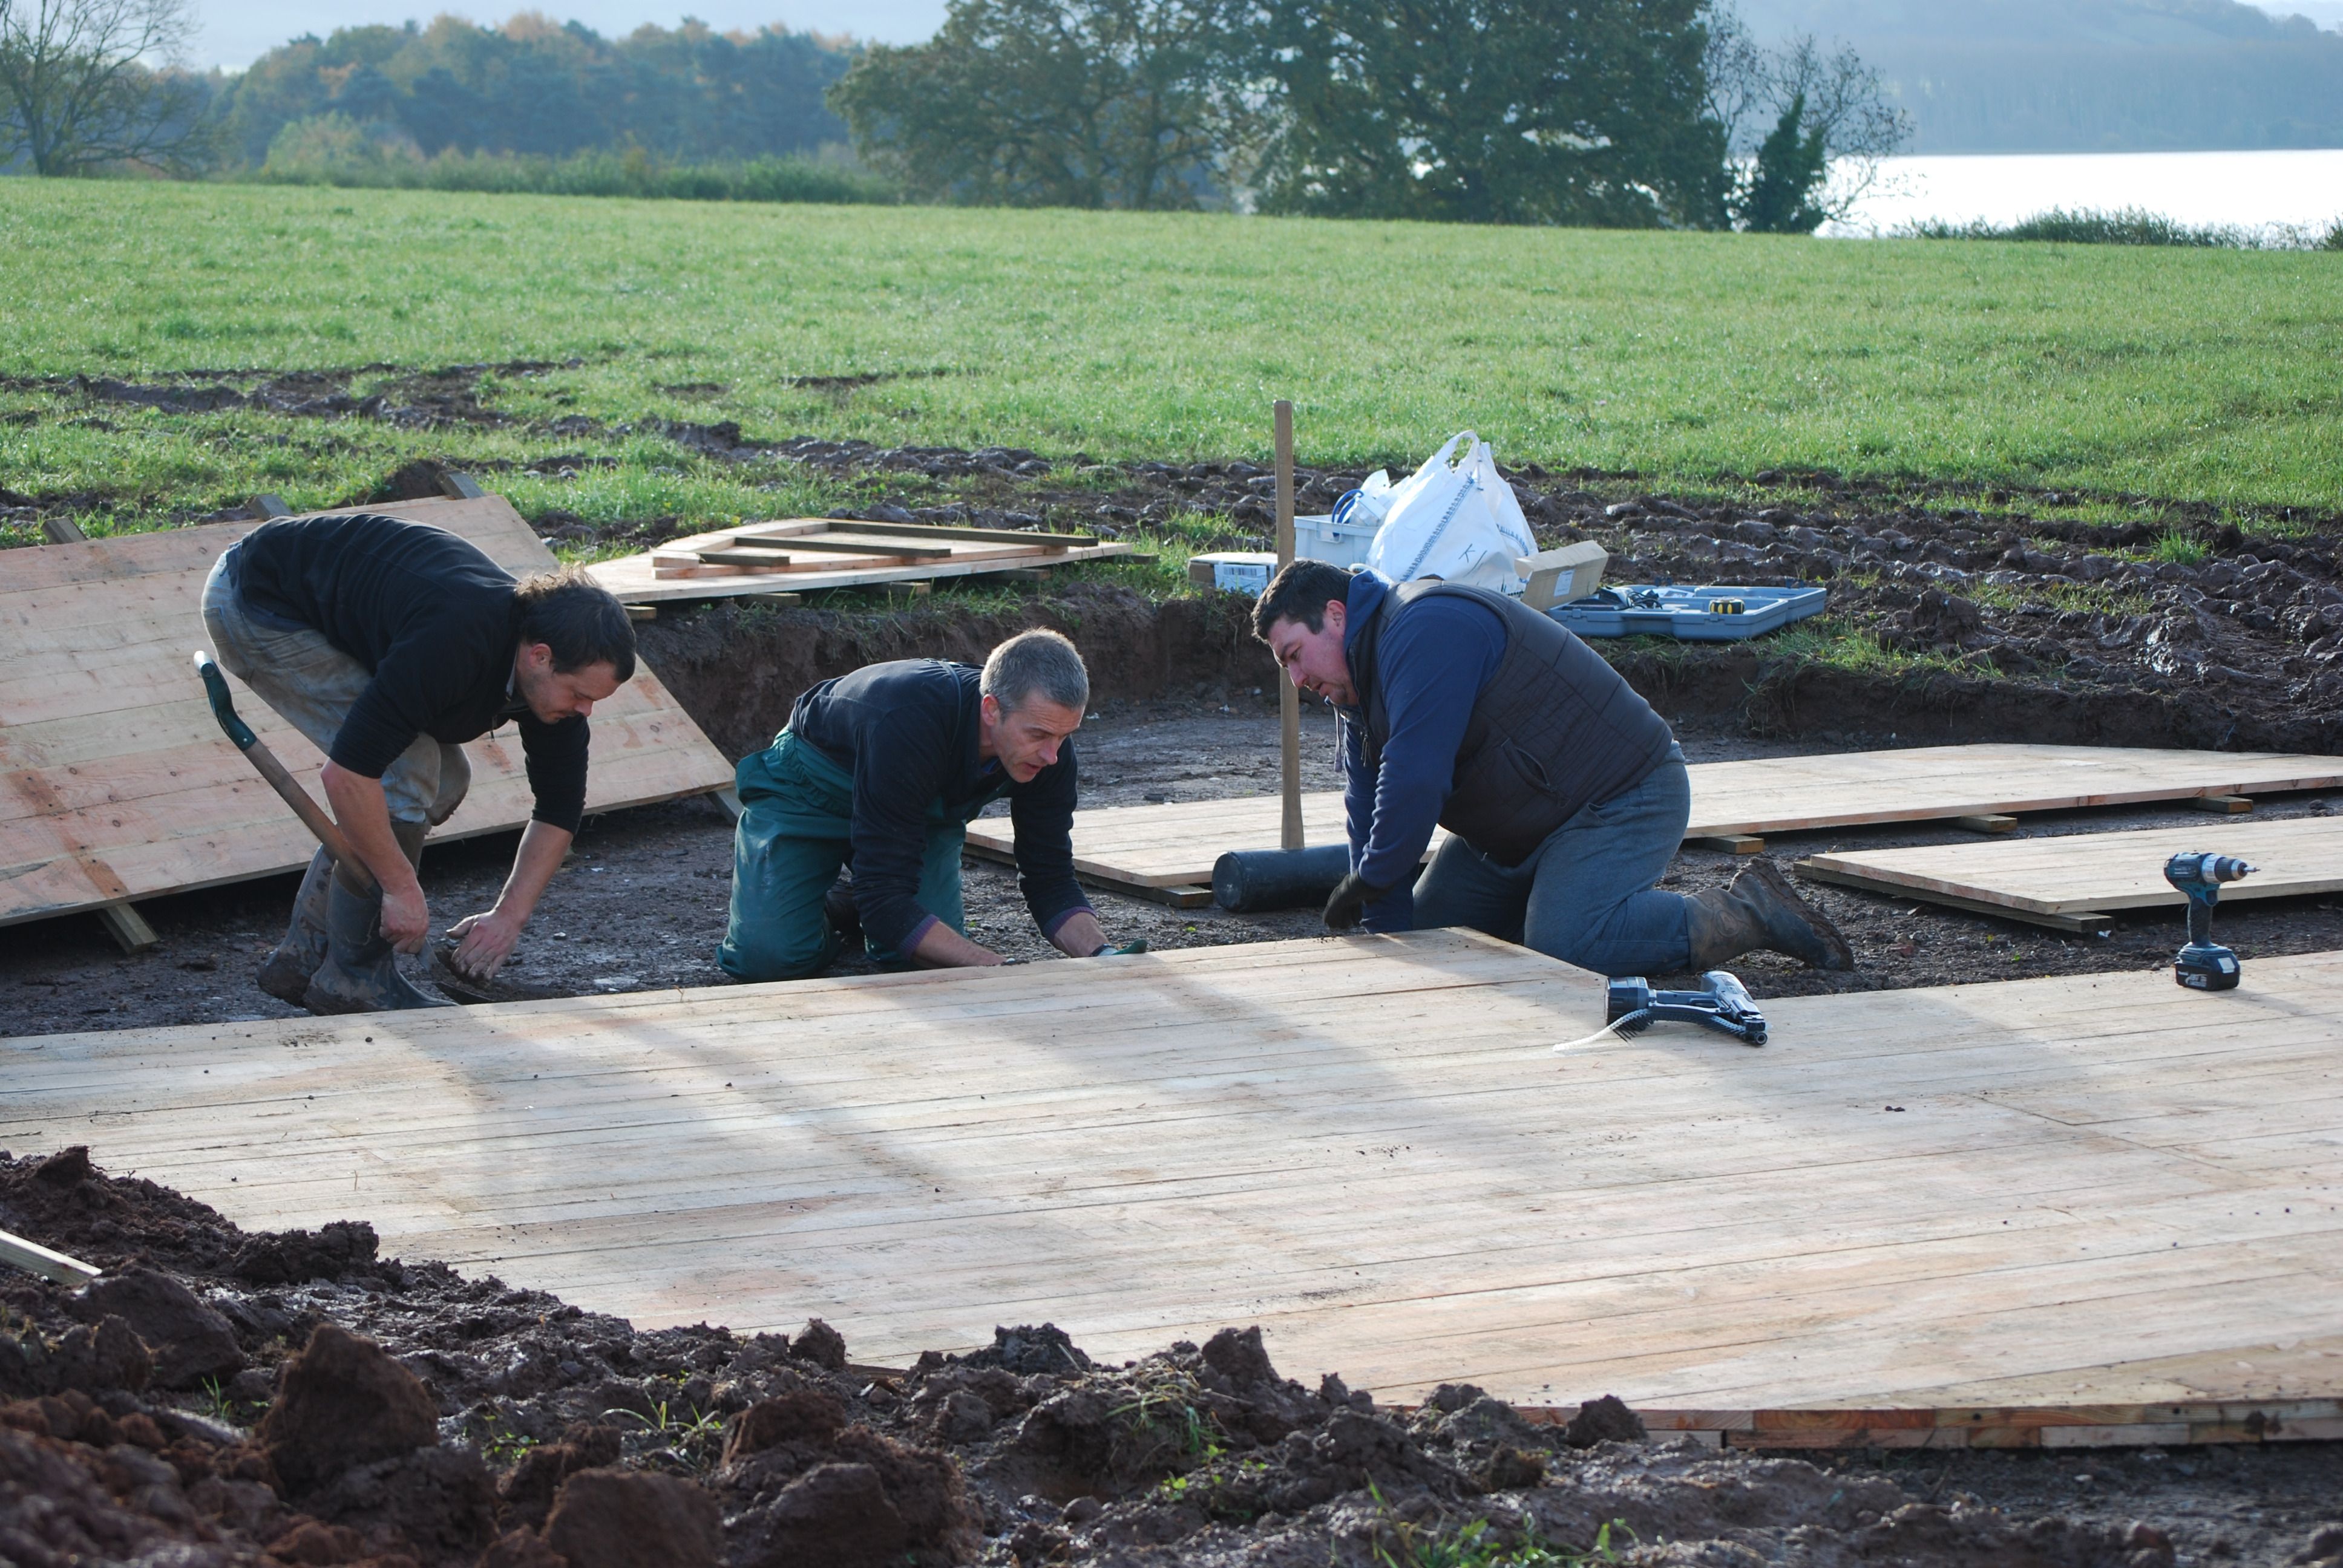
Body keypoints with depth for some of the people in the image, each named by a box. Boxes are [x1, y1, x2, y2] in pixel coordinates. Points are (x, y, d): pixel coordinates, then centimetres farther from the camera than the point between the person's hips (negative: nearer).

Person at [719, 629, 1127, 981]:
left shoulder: (1048, 745, -25)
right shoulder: (909, 723, -44)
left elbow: (1050, 878, -14)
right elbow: (885, 899, -43)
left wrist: (1101, 955, -34)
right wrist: (1001, 972, -50)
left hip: (924, 807, 5)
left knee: (922, 959, -18)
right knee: (766, 957, -23)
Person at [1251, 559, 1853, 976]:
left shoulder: (1426, 630, -24)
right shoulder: (1361, 683, 9)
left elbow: (1414, 778, -30)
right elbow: (1370, 809, 2)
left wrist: (1369, 883, -19)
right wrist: (1387, 931, -9)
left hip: (1623, 798, -10)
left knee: (1563, 948, -29)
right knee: (1426, 930, 10)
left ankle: (1749, 912, -13)